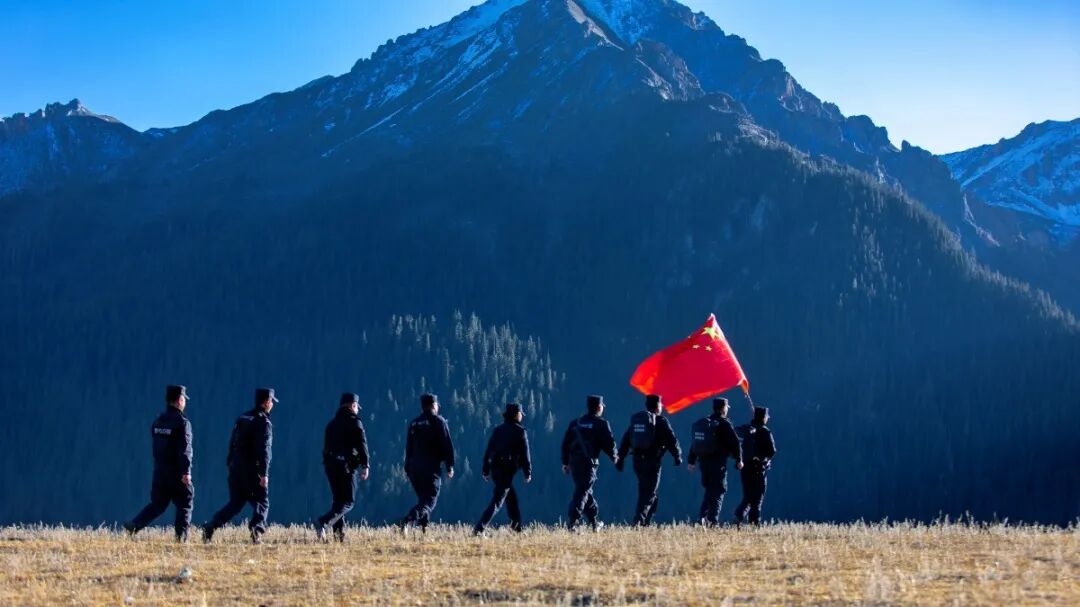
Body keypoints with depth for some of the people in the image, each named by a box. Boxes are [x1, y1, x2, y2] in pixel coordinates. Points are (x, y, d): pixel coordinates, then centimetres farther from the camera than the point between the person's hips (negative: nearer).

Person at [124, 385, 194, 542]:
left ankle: (133, 526, -2)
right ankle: (181, 537, 1)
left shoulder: (157, 422, 9)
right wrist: (186, 472, -22)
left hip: (160, 470, 6)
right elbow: (185, 449, -19)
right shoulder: (182, 422, -12)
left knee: (157, 504, 13)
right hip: (176, 473, -6)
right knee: (184, 505, 6)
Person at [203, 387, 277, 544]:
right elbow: (264, 450, -17)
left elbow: (232, 444, 16)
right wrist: (264, 474, -20)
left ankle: (210, 528, 3)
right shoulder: (264, 422, -9)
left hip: (236, 468, 6)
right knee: (262, 502, 4)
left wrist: (231, 465, 20)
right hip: (253, 470, -6)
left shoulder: (242, 419, 14)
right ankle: (257, 528, -17)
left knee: (235, 503, 14)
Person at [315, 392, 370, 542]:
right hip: (346, 466, -7)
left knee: (338, 500, 16)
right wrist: (365, 466, -9)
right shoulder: (354, 422, -5)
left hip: (330, 466, 7)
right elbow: (361, 445, -11)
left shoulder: (332, 424, 16)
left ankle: (339, 532, 8)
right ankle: (323, 522, -27)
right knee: (347, 502, -6)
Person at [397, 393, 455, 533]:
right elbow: (447, 445, -7)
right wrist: (450, 466, -2)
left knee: (423, 499, 19)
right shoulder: (439, 422, -3)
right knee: (429, 501, -7)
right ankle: (407, 521, -28)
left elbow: (408, 447, 15)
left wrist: (408, 468, 19)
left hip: (414, 467, 6)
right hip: (432, 467, -6)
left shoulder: (414, 423, 13)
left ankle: (424, 528, 11)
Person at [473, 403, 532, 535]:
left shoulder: (497, 430, 12)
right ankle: (479, 528, -18)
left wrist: (486, 470, 15)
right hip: (508, 469, -7)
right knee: (497, 501, -8)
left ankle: (516, 525, 31)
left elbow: (488, 451, 11)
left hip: (495, 469, 7)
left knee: (511, 496, 23)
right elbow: (525, 454, -6)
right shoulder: (520, 431, -4)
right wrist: (528, 473, 0)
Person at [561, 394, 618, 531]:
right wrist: (614, 457, 15)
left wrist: (565, 462, 18)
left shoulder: (575, 423, 13)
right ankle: (572, 521, -20)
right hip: (589, 462, -6)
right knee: (582, 491, -8)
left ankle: (595, 522, 25)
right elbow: (609, 443, -3)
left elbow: (566, 442, 13)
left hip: (574, 462, 6)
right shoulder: (601, 424, -2)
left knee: (584, 490, 17)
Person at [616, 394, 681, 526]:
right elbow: (672, 441, -7)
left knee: (644, 492, 18)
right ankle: (639, 520, -16)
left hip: (637, 461, 6)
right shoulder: (661, 421, -5)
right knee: (649, 493, -4)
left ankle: (645, 522, 17)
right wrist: (678, 456, 7)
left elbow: (625, 441, 12)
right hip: (652, 461, -6)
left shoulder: (636, 420, 13)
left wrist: (620, 459, 15)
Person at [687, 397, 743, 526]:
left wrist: (691, 460, 19)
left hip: (704, 461, 6)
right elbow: (734, 442, -12)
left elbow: (695, 442, 15)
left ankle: (703, 516, 8)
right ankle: (713, 521, -8)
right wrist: (739, 459, -3)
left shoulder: (702, 423, 11)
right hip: (718, 462, -6)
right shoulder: (724, 424, -10)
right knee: (718, 492, -2)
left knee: (709, 490, 18)